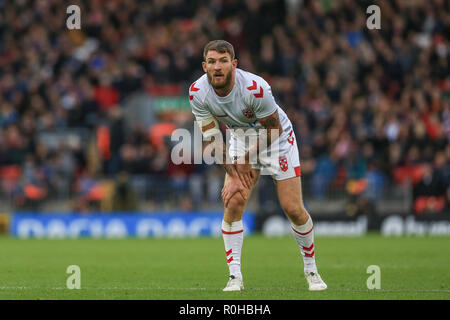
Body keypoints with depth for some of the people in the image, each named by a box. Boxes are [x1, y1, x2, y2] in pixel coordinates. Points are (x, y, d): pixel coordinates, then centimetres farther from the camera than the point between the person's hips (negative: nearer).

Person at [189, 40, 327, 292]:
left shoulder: (255, 88, -34)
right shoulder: (198, 93, -21)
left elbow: (273, 128, -18)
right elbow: (212, 138, -13)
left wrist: (248, 157, -14)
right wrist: (234, 176, -18)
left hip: (277, 138, -3)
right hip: (240, 137, 3)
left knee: (294, 209, -7)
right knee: (233, 203, -15)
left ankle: (311, 268, 15)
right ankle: (235, 276, -7)